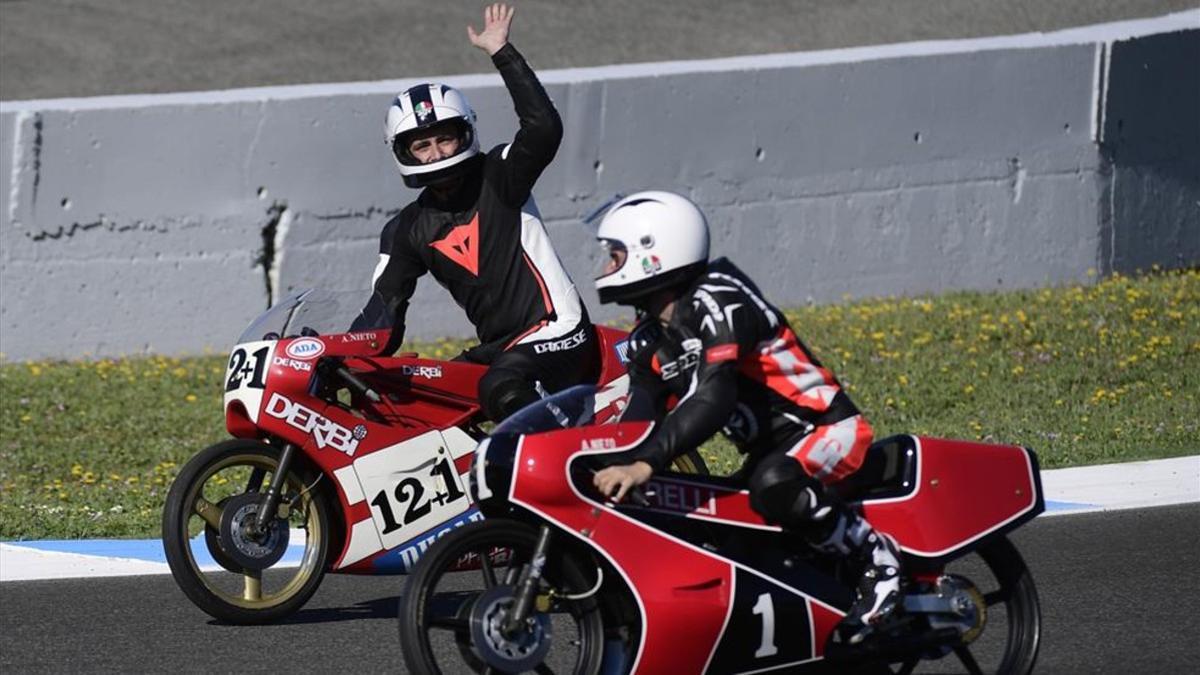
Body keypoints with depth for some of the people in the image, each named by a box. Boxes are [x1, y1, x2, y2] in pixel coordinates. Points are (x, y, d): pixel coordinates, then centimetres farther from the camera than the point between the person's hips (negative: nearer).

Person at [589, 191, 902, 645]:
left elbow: (711, 399, -34)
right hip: (769, 447, 10)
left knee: (772, 486, -39)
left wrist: (646, 464, -44)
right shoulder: (648, 341, 8)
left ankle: (877, 556, -21)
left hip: (826, 426, -10)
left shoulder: (715, 301, -21)